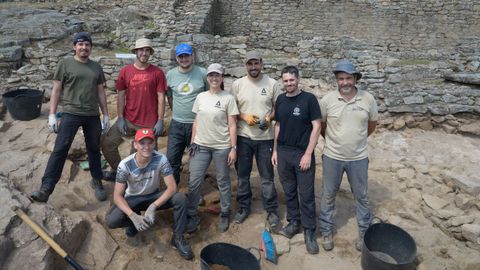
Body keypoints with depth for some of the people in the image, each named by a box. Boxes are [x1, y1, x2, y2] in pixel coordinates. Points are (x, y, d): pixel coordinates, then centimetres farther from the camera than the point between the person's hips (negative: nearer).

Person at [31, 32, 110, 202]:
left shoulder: (96, 67, 10)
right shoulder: (65, 64, 0)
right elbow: (56, 90, 0)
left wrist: (106, 115, 10)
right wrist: (52, 114, -7)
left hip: (93, 115, 3)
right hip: (71, 114, -3)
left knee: (94, 149, 12)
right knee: (60, 149, -8)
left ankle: (97, 182, 27)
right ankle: (45, 189, -6)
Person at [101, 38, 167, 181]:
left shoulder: (157, 72, -4)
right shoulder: (125, 71, 2)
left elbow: (161, 97, -4)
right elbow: (121, 95, 5)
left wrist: (160, 121, -8)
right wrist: (120, 118, -2)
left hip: (149, 123, -3)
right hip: (128, 120, 3)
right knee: (107, 143, 3)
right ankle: (119, 171, 25)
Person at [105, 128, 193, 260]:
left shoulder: (160, 159, -25)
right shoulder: (125, 165, -25)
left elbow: (172, 187, -26)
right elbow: (117, 196, -22)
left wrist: (153, 206, -38)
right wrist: (133, 216, -37)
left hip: (154, 196, 0)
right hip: (133, 199, 0)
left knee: (181, 198, -28)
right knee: (111, 221, -27)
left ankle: (178, 237, -7)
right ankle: (135, 222, 8)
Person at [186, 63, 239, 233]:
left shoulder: (228, 98, -4)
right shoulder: (200, 97, 7)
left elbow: (232, 126, -5)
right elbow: (196, 122, 11)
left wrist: (233, 148, -9)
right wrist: (192, 143, 8)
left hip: (222, 147, -3)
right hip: (201, 146, 3)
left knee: (223, 182, 10)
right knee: (194, 182, 2)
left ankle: (224, 215, 27)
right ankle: (192, 216, 17)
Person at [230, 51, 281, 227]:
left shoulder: (271, 84, -3)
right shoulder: (237, 84, -1)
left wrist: (270, 117, -15)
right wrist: (244, 116, -15)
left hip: (265, 137, -1)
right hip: (243, 137, 1)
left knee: (267, 176, 7)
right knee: (242, 175, 13)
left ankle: (272, 210, 22)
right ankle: (243, 207, 30)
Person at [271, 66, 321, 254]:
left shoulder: (309, 99, -8)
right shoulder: (280, 100, 6)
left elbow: (316, 126, -9)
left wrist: (308, 154, -13)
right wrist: (275, 150, 9)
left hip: (303, 153, -4)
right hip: (283, 153, 4)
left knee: (306, 194, 4)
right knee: (289, 191, 15)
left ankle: (309, 231, 17)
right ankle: (294, 222, 32)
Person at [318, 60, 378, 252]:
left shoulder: (368, 99, -6)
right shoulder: (327, 100, -10)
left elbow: (372, 124, 9)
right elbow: (320, 125, 3)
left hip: (358, 158, 1)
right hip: (332, 157, -1)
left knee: (361, 196, 15)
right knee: (328, 195, 12)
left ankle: (365, 232, 34)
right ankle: (326, 231, 30)